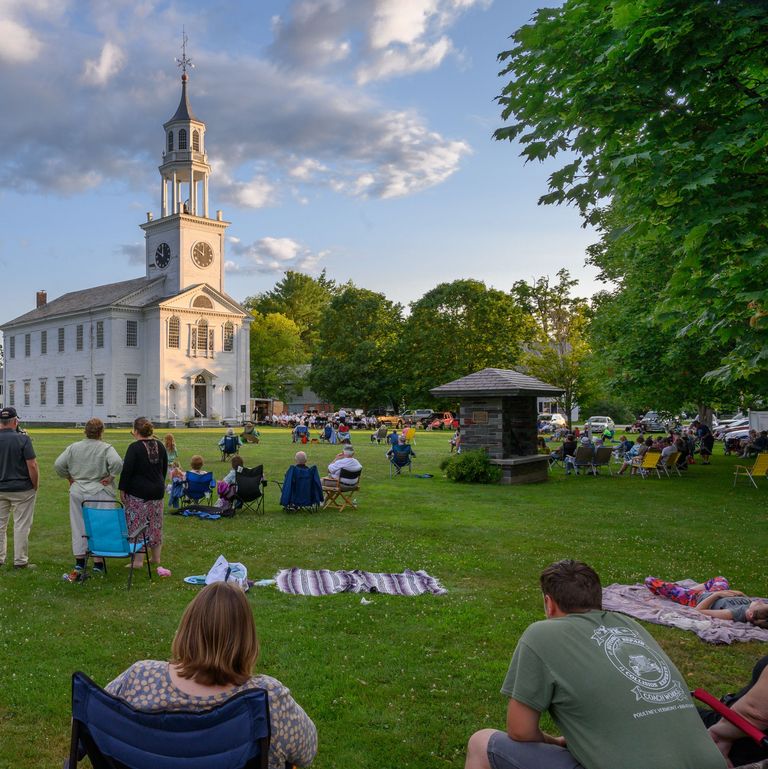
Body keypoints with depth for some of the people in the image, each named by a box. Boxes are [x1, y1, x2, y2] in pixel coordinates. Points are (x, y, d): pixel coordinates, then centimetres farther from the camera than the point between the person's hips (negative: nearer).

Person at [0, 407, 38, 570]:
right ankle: (20, 561, 7)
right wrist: (35, 486, -3)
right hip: (22, 489, -4)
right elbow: (32, 465, -14)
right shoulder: (22, 439, -13)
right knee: (21, 525, 3)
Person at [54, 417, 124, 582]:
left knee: (79, 526, 11)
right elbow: (117, 463, -24)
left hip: (77, 492, 3)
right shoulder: (106, 448, -9)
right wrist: (110, 477, -10)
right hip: (99, 493, -3)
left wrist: (69, 477, 10)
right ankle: (98, 562, 10)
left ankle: (79, 563, 16)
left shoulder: (73, 448, 2)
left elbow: (58, 465, -1)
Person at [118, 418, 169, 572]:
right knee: (155, 524, 14)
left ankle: (138, 560, 0)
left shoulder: (134, 447, -14)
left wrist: (122, 490, -8)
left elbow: (126, 470, -16)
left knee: (137, 524, 0)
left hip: (138, 492, -6)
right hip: (157, 490, 6)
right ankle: (156, 557, 21)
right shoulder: (160, 445, 5)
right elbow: (164, 468, 14)